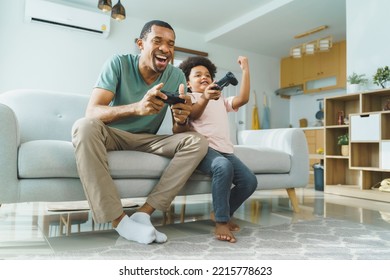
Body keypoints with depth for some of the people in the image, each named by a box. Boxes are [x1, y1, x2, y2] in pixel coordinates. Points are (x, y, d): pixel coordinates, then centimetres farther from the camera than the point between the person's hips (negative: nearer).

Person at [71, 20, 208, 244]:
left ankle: (144, 213, -24)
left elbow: (178, 133, -8)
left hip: (147, 140, 3)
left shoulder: (177, 76, -7)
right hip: (113, 135, -2)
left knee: (198, 142, -19)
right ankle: (120, 221, -30)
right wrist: (137, 107, -44)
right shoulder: (119, 63, -14)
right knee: (84, 126, -34)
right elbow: (92, 111, -26)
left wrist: (181, 120, -34)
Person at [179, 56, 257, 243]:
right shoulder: (189, 98, 15)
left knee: (249, 181, -15)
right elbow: (193, 114, -10)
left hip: (225, 150, 6)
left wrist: (245, 71, 13)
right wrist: (205, 97, -30)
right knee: (223, 166, -37)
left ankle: (222, 213, 8)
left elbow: (243, 99, 14)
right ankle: (221, 222, -27)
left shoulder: (221, 101, 33)